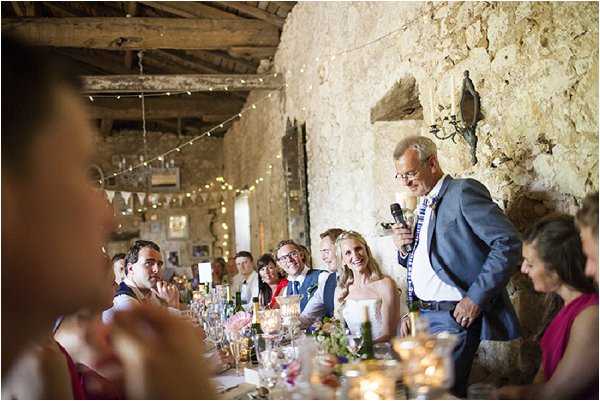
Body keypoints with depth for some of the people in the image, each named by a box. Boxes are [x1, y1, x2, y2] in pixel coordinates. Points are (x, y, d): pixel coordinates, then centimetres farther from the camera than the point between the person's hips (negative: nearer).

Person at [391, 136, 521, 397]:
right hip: (419, 315, 8)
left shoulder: (463, 191, -8)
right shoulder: (422, 205, 17)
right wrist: (403, 249, 3)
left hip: (453, 316, -8)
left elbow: (508, 244, -17)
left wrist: (475, 298, -18)